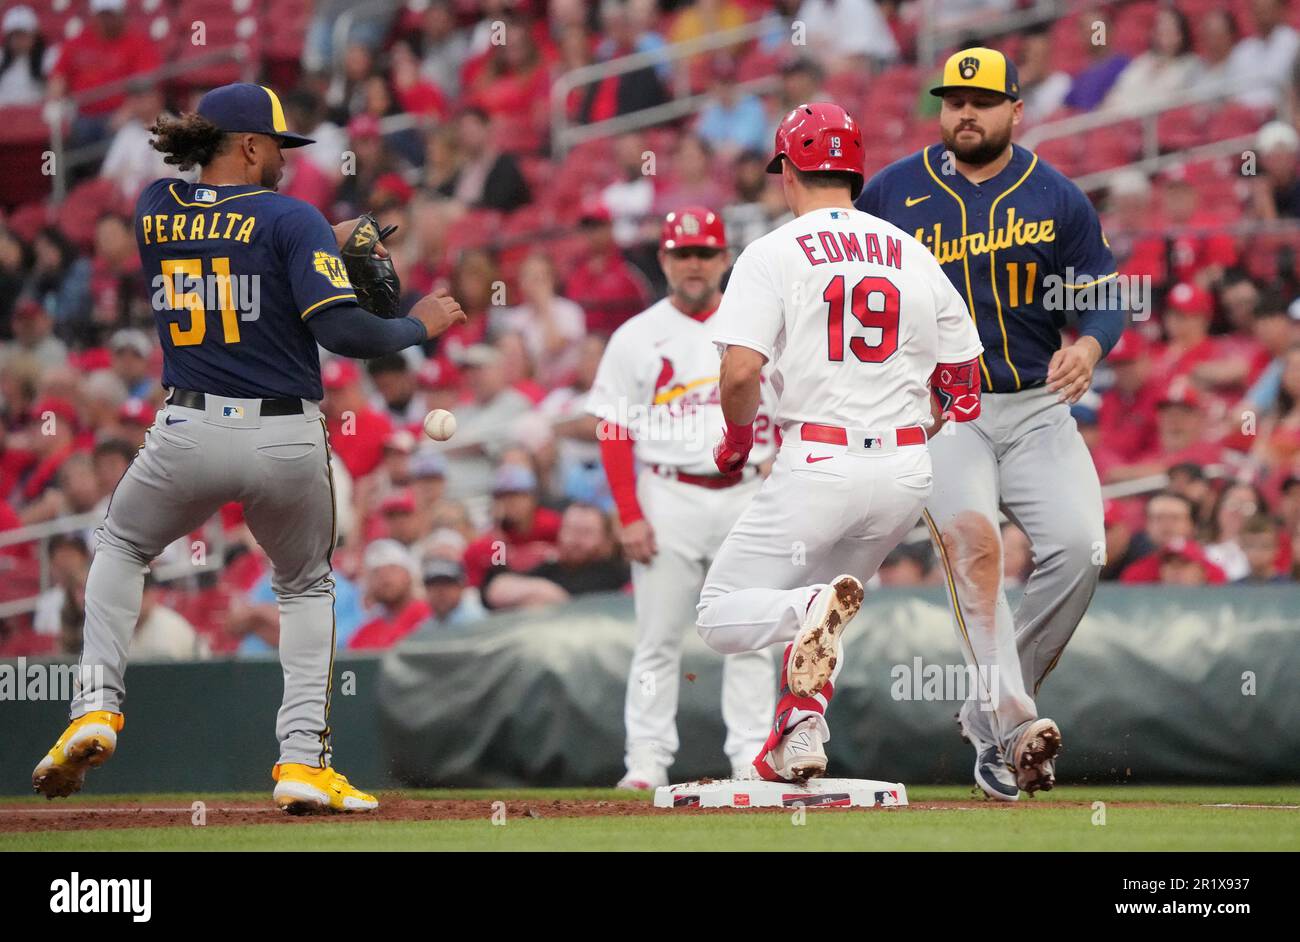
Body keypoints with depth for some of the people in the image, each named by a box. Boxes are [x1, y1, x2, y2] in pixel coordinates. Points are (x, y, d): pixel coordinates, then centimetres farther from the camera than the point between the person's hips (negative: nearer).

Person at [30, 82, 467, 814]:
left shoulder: (156, 209, 7)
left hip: (189, 434, 2)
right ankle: (304, 761, 8)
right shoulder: (289, 219, -7)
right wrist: (418, 325, 1)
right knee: (308, 587, 22)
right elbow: (339, 329, -16)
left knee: (121, 545, 29)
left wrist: (330, 239, 21)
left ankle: (98, 705, 10)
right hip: (288, 443, -2)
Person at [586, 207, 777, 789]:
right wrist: (629, 515, -8)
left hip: (746, 496, 1)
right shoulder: (637, 337, 3)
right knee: (658, 637, -1)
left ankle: (752, 757, 5)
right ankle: (646, 762, 2)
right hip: (668, 500, -1)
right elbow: (614, 432, 1)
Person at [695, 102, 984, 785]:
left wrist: (737, 436, 4)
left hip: (819, 468, -5)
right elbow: (964, 379, 13)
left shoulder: (773, 254, -4)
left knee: (721, 617, 3)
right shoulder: (914, 255, 10)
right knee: (818, 598, 28)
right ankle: (799, 741, 13)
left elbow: (741, 371, -15)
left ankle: (813, 612, -27)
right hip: (907, 472, 5)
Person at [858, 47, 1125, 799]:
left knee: (1079, 547, -18)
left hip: (1036, 409, 2)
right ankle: (1017, 724, -38)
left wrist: (1088, 348, -16)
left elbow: (1103, 295, 6)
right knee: (971, 537, -28)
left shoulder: (1057, 198, 5)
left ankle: (993, 712, -2)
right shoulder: (894, 193, 5)